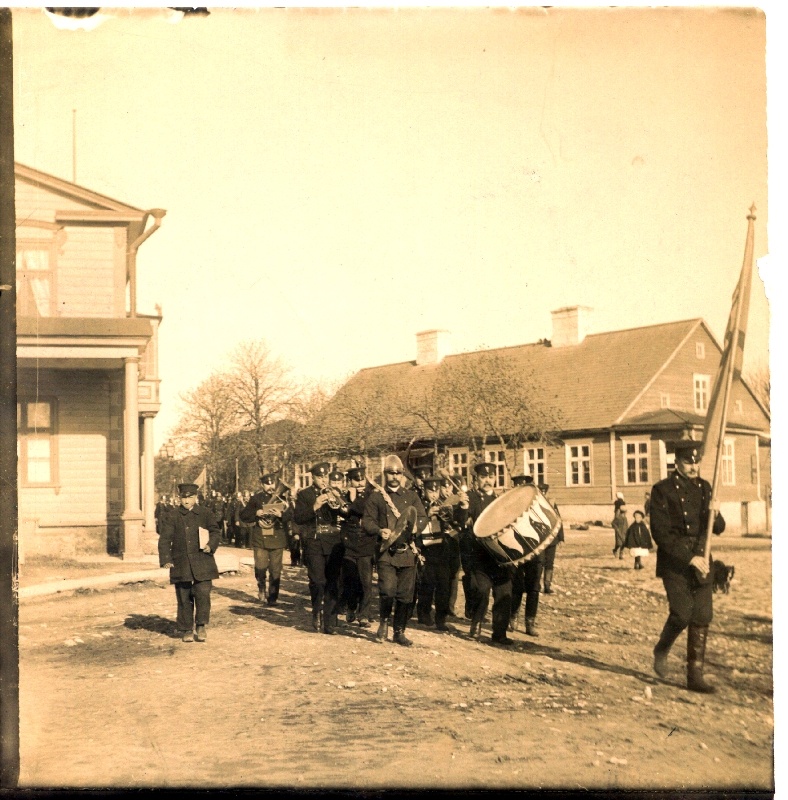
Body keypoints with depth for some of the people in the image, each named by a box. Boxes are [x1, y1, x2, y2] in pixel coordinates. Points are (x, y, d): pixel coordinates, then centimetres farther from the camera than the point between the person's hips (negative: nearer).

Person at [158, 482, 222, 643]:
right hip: (181, 563, 0)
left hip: (202, 562, 0)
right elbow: (165, 539, 2)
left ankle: (201, 626, 6)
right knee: (184, 598, 5)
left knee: (203, 593, -9)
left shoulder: (205, 514, 8)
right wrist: (165, 559, -9)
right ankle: (186, 630, 16)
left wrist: (211, 545, -11)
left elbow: (216, 532, 9)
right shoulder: (172, 516, 5)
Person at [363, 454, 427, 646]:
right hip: (387, 551, -3)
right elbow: (367, 521, 1)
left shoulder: (411, 495, 15)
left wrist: (416, 526, -14)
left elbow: (423, 517, 8)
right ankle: (384, 620, 10)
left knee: (405, 594, 3)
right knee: (387, 590, -18)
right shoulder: (376, 496, 6)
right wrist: (380, 531, -18)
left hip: (407, 551, 3)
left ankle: (399, 632, 17)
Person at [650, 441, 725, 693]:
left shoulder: (704, 488, 11)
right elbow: (661, 533, -12)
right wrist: (689, 558, -18)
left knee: (702, 618, 1)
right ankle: (662, 649, 17)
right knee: (682, 613, -14)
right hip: (674, 563, -5)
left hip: (702, 563, 5)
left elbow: (718, 529, 16)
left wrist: (715, 515, -8)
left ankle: (695, 675, 9)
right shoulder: (662, 490, -6)